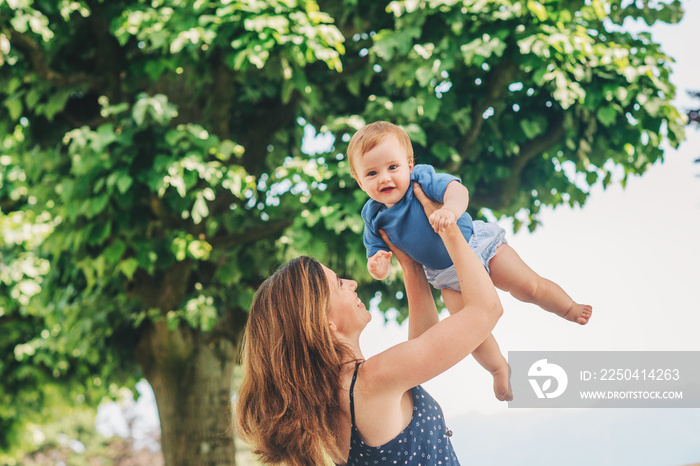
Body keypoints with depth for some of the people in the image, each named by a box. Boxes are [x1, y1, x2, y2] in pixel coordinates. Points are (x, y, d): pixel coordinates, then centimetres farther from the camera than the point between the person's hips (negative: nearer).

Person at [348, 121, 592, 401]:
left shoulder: (423, 179, -22)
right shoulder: (374, 217, -11)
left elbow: (457, 190, -37)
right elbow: (377, 257, -6)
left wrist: (450, 210, -59)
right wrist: (377, 267, -30)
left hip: (475, 245, -3)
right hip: (447, 277, 3)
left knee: (529, 287, -2)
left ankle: (570, 308, 26)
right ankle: (498, 368, 22)